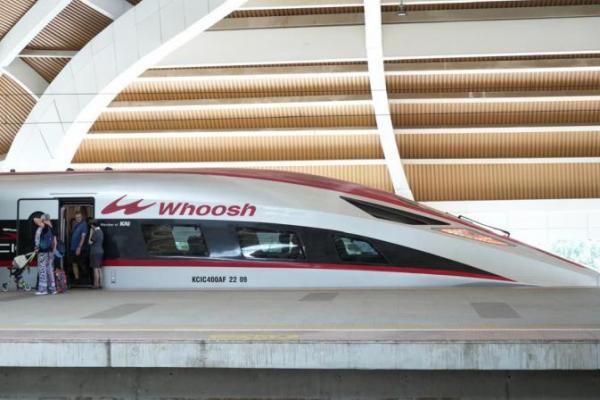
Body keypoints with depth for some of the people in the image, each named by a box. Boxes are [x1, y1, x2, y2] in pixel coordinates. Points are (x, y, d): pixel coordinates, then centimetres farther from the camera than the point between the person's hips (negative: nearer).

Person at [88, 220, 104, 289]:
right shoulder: (101, 232, 12)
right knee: (99, 269, 11)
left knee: (96, 269, -6)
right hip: (100, 251, 9)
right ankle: (100, 283, 13)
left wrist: (91, 233, -2)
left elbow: (90, 242, -10)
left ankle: (96, 284, -5)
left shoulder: (96, 232, -15)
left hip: (95, 252, -9)